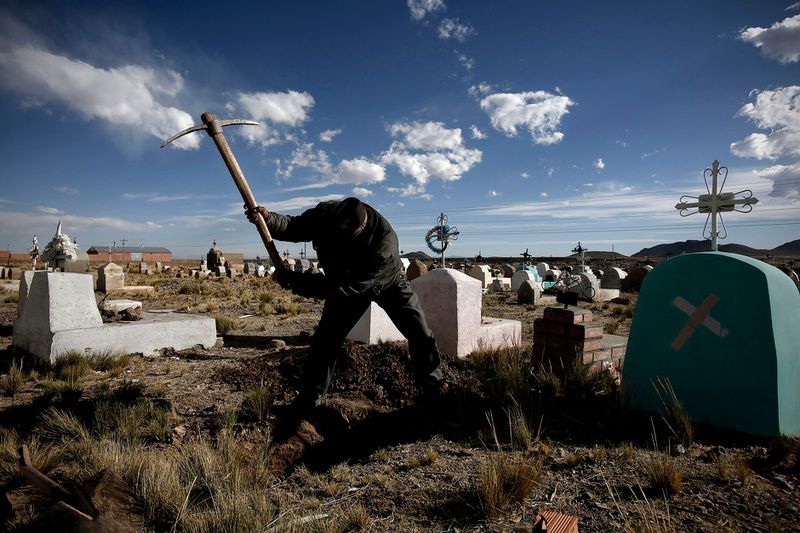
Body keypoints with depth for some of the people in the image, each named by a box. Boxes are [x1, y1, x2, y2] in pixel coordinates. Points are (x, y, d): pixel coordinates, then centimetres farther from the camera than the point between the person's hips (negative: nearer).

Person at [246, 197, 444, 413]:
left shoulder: (384, 244, -45)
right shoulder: (326, 212, -32)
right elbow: (295, 227, -16)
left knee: (420, 333, -2)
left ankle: (434, 388, 19)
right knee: (326, 338, -7)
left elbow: (343, 287, -44)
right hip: (345, 281, 3)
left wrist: (296, 281, -46)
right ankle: (309, 398, 7)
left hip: (388, 282, -2)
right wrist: (268, 218, -38)